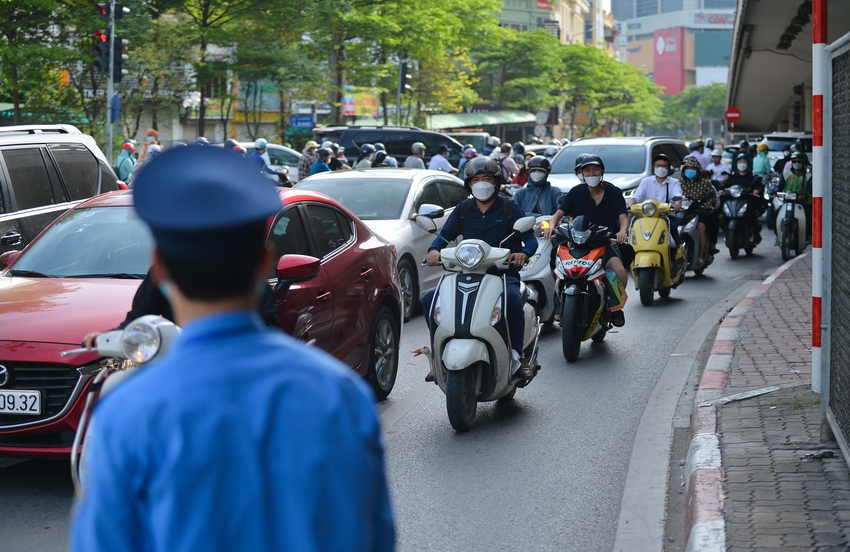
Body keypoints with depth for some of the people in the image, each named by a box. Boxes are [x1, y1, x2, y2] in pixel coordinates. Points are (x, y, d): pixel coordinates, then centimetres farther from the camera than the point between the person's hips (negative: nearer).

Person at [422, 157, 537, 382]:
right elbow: (445, 235, 10)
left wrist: (524, 253, -22)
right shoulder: (463, 210, 16)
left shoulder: (510, 208, 8)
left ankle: (517, 356, -22)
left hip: (503, 274, -4)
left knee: (512, 299, -38)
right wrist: (434, 249, -14)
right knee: (429, 299, -16)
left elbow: (530, 239, 2)